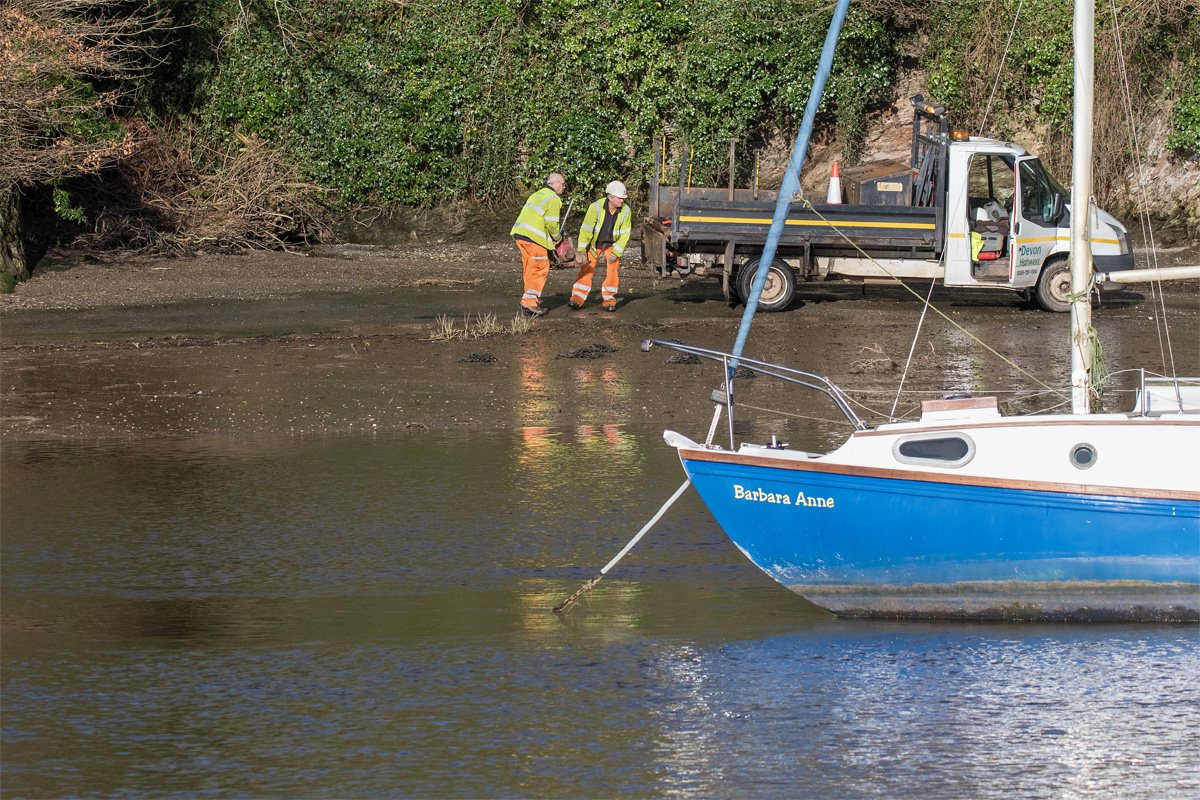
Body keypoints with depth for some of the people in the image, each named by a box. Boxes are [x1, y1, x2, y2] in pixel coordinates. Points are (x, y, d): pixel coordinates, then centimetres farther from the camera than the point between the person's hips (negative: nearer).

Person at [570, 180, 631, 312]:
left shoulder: (625, 211, -17)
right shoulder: (596, 207, -25)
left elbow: (624, 234, -10)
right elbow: (586, 229, -19)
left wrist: (616, 252, -16)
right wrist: (581, 250, -20)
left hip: (612, 245, 1)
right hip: (594, 244, -1)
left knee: (611, 270, -10)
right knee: (586, 269, -6)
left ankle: (609, 300, 0)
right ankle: (577, 299, -4)